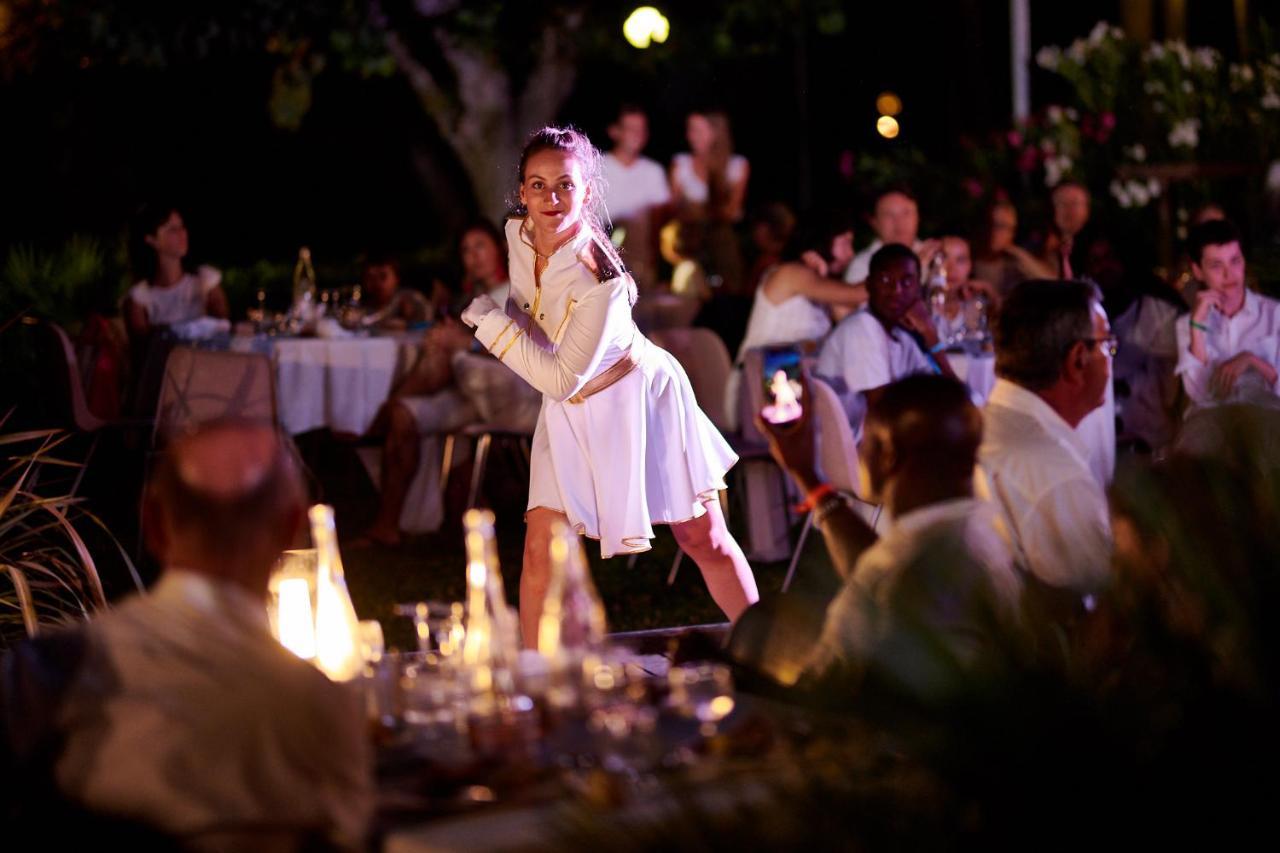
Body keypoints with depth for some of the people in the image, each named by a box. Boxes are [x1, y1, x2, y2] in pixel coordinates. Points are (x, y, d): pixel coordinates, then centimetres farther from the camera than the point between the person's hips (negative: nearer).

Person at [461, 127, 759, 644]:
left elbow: (562, 379, -28)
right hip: (570, 413, 5)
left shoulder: (598, 277, -31)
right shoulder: (517, 235, -12)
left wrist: (491, 322, -26)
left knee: (704, 541, 4)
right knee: (540, 547, -8)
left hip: (639, 398, -5)